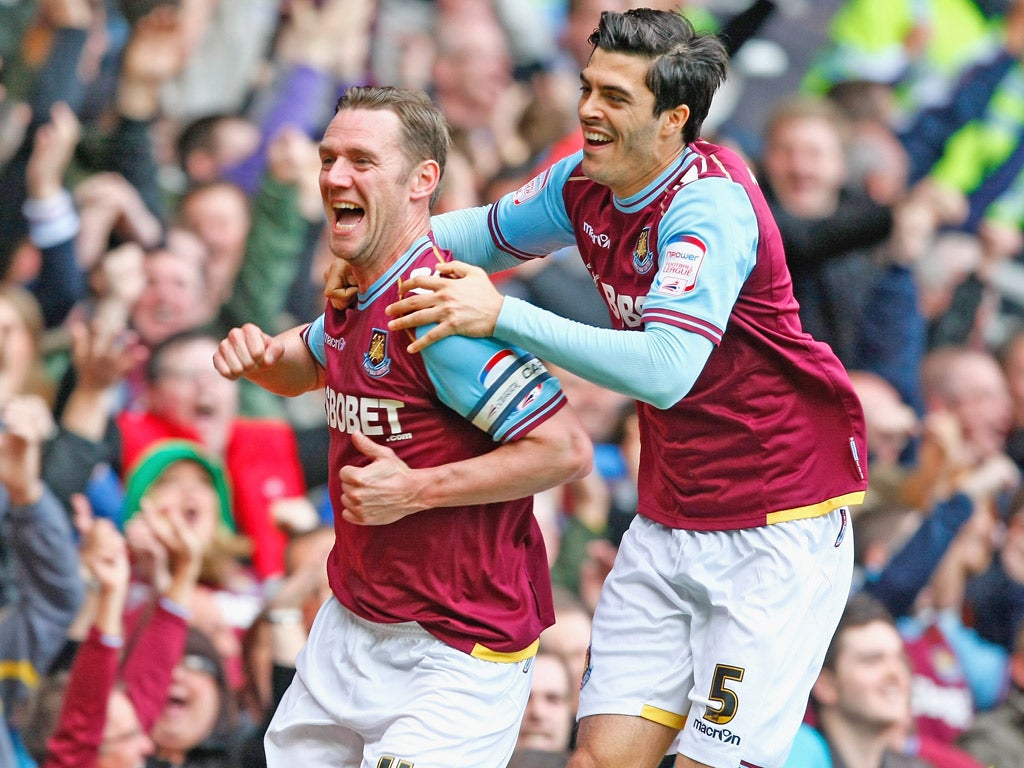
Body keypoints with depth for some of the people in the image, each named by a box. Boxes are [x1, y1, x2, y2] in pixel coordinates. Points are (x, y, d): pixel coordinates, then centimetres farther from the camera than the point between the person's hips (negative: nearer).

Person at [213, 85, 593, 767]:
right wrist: (260, 355, 4)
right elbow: (305, 367, 29)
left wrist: (416, 490, -22)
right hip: (352, 627, 9)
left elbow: (567, 450, -25)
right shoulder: (356, 297, 5)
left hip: (454, 652, -9)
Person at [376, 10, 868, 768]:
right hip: (666, 527, 7)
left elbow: (665, 372, -35)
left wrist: (503, 315, -34)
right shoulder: (584, 185, 2)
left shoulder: (710, 205, -22)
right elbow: (486, 231, 23)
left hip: (776, 533, -7)